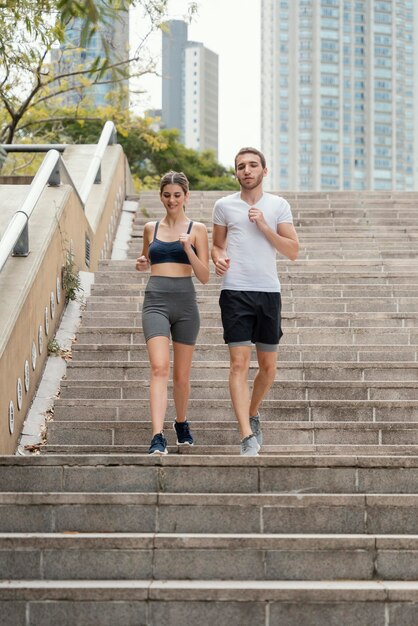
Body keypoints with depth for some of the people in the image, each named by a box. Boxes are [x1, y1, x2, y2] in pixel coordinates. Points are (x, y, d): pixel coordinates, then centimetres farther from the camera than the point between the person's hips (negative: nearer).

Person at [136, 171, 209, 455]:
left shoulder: (197, 229, 3)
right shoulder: (151, 228, 10)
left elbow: (204, 276, -2)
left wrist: (188, 249, -16)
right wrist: (141, 263, 3)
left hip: (185, 303, 0)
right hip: (156, 302, 0)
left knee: (182, 375, 11)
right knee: (159, 367, -18)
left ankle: (181, 423, 38)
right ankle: (158, 437, -25)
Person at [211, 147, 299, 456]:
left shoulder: (279, 205, 6)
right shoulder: (224, 205, 7)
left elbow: (293, 251, 2)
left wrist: (264, 227, -9)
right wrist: (218, 258, -5)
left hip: (268, 291, 2)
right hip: (235, 292, -1)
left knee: (268, 366, 10)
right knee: (239, 364, -10)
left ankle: (253, 413, 37)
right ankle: (248, 437, -13)